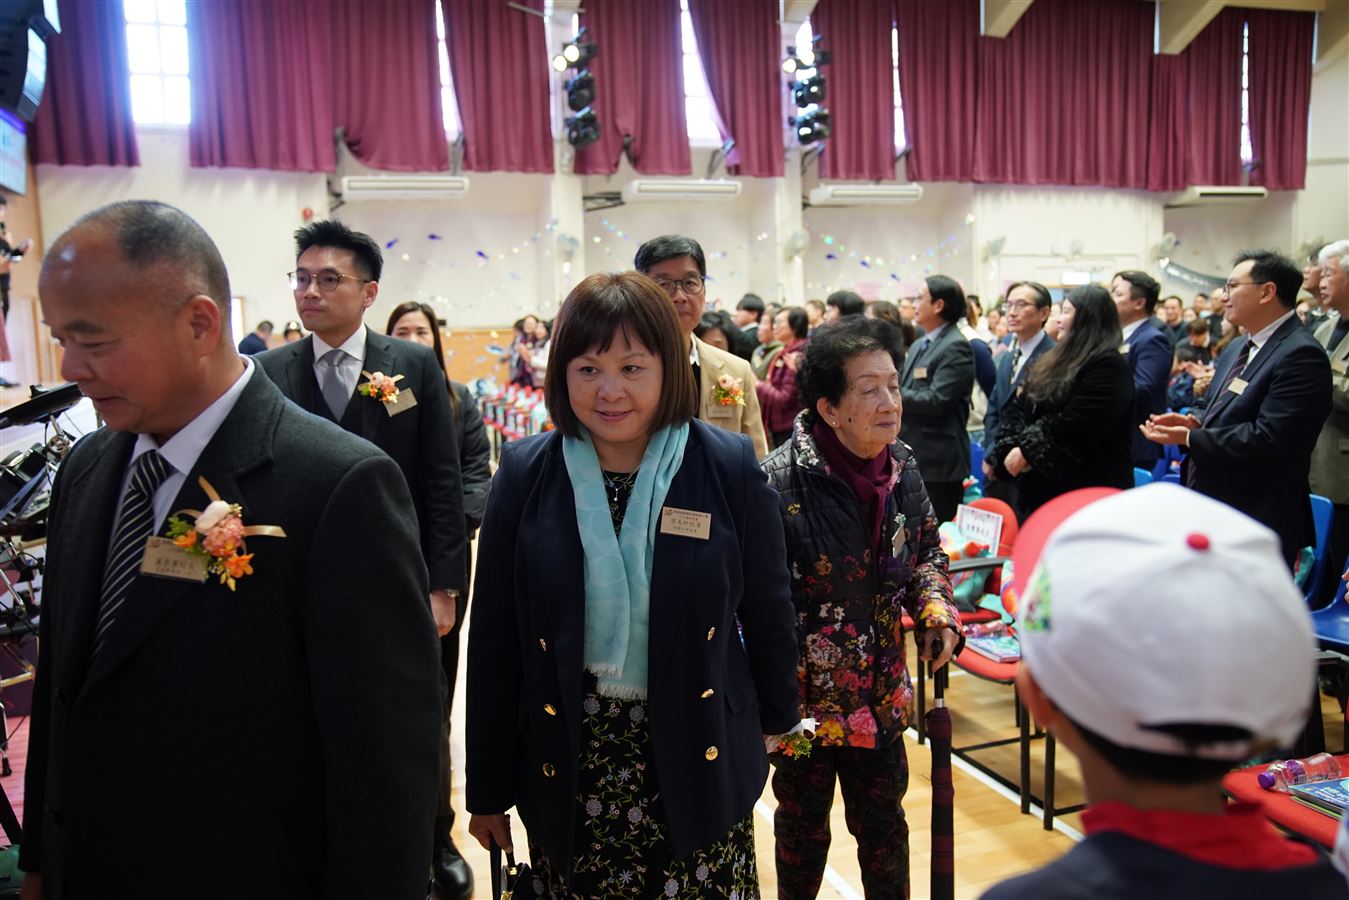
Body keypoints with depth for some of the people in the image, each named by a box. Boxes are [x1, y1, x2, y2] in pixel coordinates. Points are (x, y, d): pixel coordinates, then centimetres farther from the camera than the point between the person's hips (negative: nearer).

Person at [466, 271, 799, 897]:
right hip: (567, 768, 1)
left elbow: (767, 612, 4)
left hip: (697, 766, 0)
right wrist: (488, 788, 4)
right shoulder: (525, 472, -5)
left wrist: (778, 717, 14)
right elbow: (495, 636, 0)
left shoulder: (729, 466, -8)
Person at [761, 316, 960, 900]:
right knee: (803, 825, 18)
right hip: (805, 697, -4)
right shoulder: (780, 481, -24)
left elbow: (927, 550, 12)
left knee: (883, 820, 20)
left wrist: (936, 606, -5)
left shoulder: (901, 466, -4)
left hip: (881, 693, 4)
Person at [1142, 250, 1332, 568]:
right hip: (1209, 510, 9)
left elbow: (1269, 438, -25)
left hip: (1257, 523, -9)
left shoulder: (1300, 355, -18)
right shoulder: (1238, 348, 14)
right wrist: (1194, 421, 0)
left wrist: (1190, 439, -20)